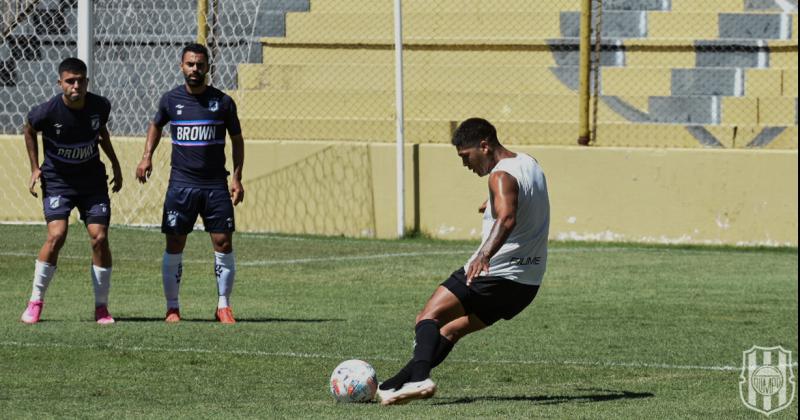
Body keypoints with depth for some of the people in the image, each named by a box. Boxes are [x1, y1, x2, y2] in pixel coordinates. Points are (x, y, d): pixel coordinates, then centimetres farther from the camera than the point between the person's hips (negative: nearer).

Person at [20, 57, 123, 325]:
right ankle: (35, 302, -6)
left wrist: (115, 164, 16)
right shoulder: (47, 112, -19)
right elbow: (29, 131, 4)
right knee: (56, 235, -20)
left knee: (99, 237, -9)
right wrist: (35, 168, 2)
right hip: (57, 180, -3)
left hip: (93, 180, 3)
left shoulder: (100, 106, -10)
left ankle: (101, 307, 4)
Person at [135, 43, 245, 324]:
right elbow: (156, 125, 24)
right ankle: (172, 308, 8)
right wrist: (147, 157, 11)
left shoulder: (223, 102, 1)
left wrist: (237, 178, 2)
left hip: (216, 185, 0)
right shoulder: (171, 100, 4)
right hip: (181, 183, 0)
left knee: (223, 243, -5)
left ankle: (223, 306, 5)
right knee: (174, 246, -2)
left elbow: (237, 139, 10)